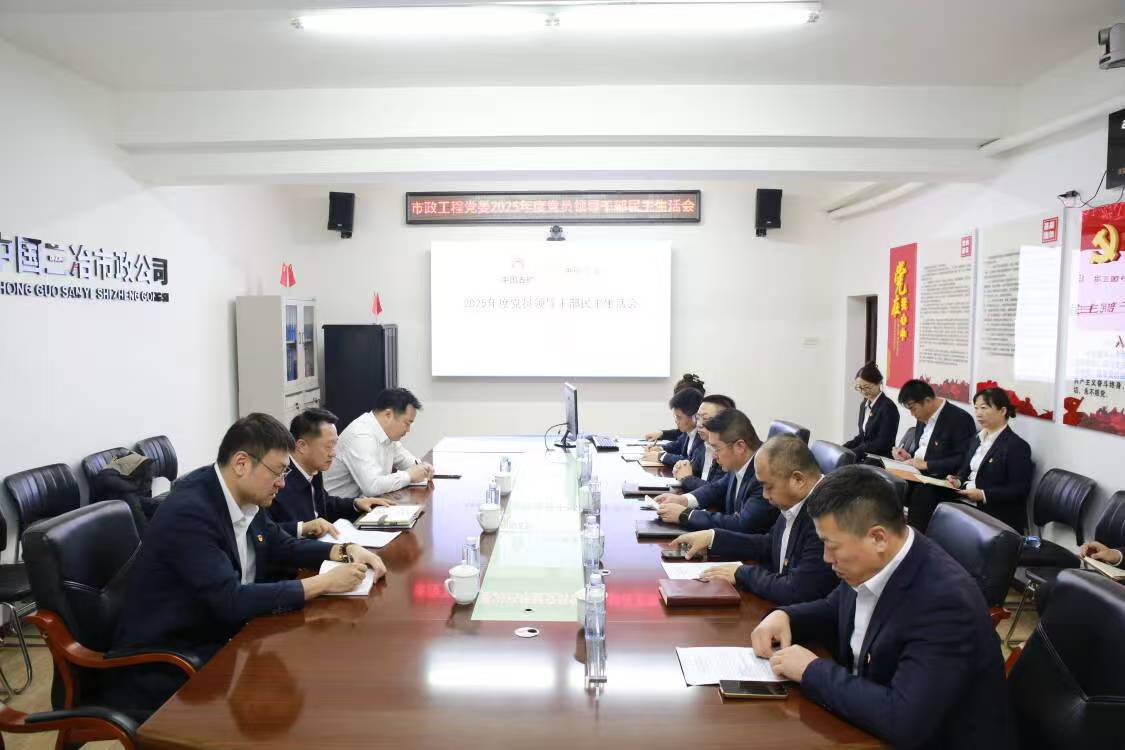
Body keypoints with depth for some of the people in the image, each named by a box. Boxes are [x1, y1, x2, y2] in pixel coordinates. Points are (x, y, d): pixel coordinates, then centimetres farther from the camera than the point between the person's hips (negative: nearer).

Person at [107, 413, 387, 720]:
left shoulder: (246, 499, -1)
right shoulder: (188, 512, -26)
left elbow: (282, 546, 14)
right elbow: (232, 602, -31)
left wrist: (346, 551, -2)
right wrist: (325, 582, -25)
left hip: (221, 637, 8)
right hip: (168, 662, -8)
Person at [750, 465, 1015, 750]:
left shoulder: (944, 601, -28)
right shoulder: (868, 566, -7)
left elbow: (903, 722, -34)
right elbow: (836, 610, 13)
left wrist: (812, 670, -23)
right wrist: (784, 616, -6)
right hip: (870, 725, 6)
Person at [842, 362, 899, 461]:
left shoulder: (888, 407, -12)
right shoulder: (864, 404, 13)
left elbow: (882, 443, -17)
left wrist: (852, 452, -22)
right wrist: (843, 448, 0)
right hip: (863, 457, 7)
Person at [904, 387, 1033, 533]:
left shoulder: (1017, 446, -8)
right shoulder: (977, 438, 17)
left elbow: (1020, 490, -14)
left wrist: (983, 495, -21)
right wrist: (958, 481, -1)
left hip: (993, 511, -7)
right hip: (964, 498, 8)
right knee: (923, 492, -16)